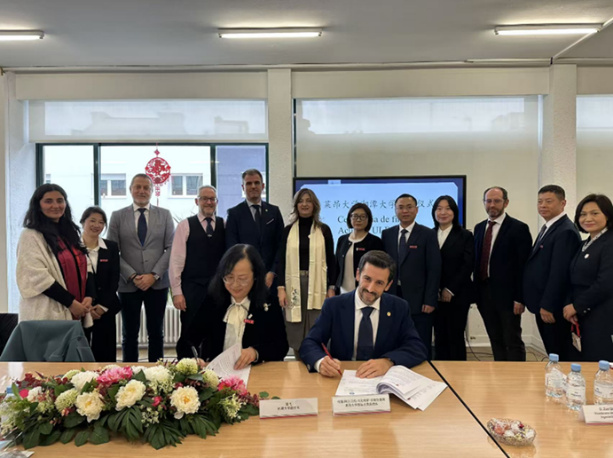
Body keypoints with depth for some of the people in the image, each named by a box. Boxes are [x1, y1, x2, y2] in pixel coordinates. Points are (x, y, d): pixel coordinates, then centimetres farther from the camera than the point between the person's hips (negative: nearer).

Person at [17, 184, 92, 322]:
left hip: (73, 312, 6)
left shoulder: (69, 234, 15)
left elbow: (81, 270, 15)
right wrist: (71, 302, -15)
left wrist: (87, 296, -3)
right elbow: (37, 276, -15)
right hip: (46, 314, -6)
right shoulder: (31, 236, -5)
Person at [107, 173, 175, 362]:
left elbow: (171, 248, 0)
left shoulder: (165, 215, 6)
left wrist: (154, 275, -11)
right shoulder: (117, 216, 5)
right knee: (129, 334, 9)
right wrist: (131, 276, -11)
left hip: (157, 283, 0)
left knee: (156, 333, 9)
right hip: (128, 284, 0)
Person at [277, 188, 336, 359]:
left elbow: (331, 261, 4)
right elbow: (282, 260, 3)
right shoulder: (288, 230, 5)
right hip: (294, 284, 1)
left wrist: (331, 287, -2)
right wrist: (281, 288, -5)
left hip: (316, 284, -1)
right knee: (296, 332, 5)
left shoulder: (324, 230, 3)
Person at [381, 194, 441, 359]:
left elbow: (434, 270, -5)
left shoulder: (428, 234, 0)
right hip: (392, 298, 3)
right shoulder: (387, 234, 10)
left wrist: (430, 300, -11)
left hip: (418, 300, -3)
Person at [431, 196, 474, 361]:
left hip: (458, 295, -2)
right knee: (440, 336, 6)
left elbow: (467, 266, -5)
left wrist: (450, 290, -10)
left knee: (455, 336, 3)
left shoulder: (465, 235, 2)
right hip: (436, 295, 2)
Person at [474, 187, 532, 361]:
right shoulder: (479, 228, 12)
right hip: (484, 294, 6)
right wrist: (476, 292, 8)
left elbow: (523, 266, -10)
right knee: (496, 342, 14)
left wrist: (519, 298, -14)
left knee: (513, 342, 3)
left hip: (507, 294, -5)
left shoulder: (519, 228, -7)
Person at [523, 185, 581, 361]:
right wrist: (542, 305, 16)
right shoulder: (547, 228, 15)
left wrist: (547, 306, -21)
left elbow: (559, 272, -23)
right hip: (544, 305, 9)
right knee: (554, 355, 17)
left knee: (561, 357, 2)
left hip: (554, 308, -9)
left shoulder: (566, 231, -17)